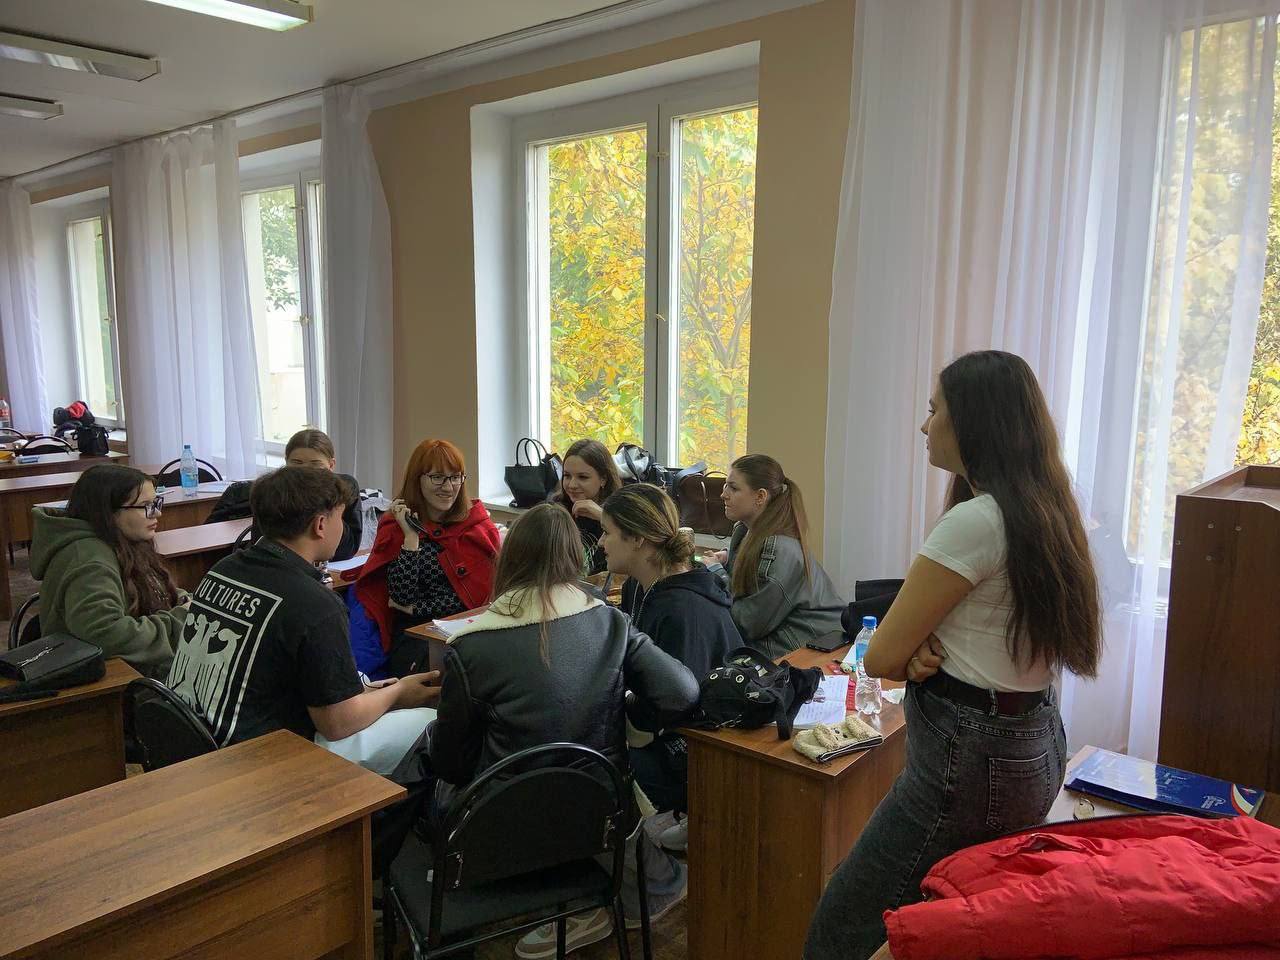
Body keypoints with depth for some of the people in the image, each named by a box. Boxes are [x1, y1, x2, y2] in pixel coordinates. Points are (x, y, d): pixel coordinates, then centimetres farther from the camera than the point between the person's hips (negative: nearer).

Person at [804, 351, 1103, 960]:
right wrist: (926, 653, -7)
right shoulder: (1046, 511, 6)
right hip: (1034, 744, 9)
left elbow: (880, 657, -17)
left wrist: (914, 657, 4)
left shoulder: (974, 521, -22)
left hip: (969, 755, -9)